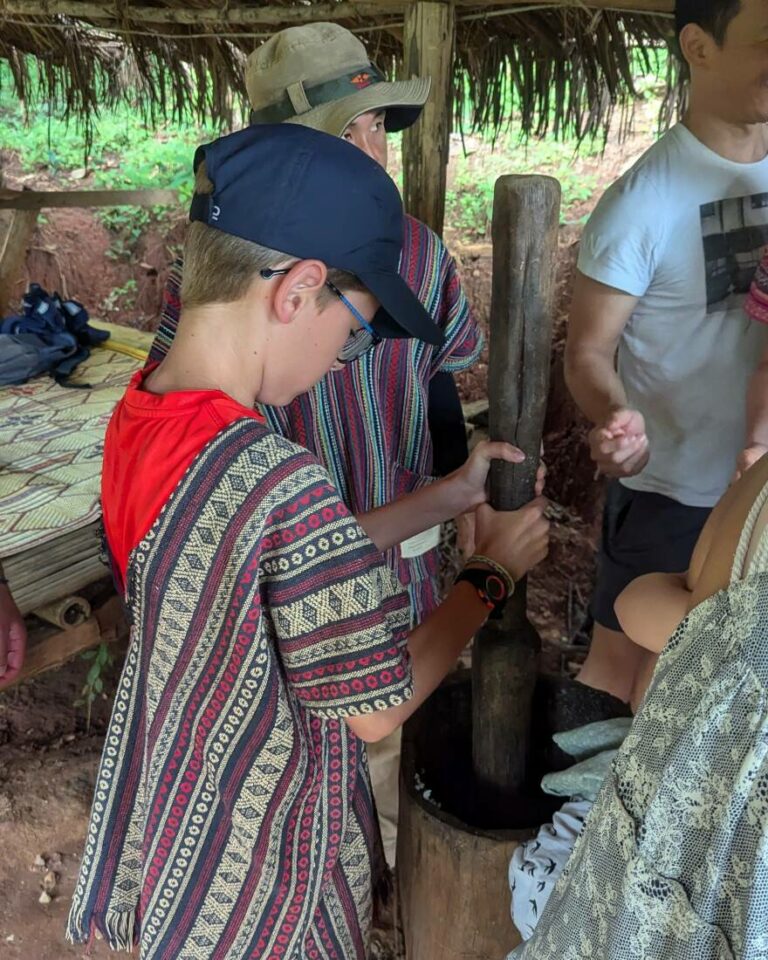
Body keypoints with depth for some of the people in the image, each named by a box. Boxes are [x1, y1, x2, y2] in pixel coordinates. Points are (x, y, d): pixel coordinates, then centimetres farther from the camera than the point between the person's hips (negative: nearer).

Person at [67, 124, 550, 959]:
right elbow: (376, 707, -22)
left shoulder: (137, 416, -10)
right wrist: (492, 571, -9)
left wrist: (451, 493, 2)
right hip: (258, 882, -7)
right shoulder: (277, 483, -37)